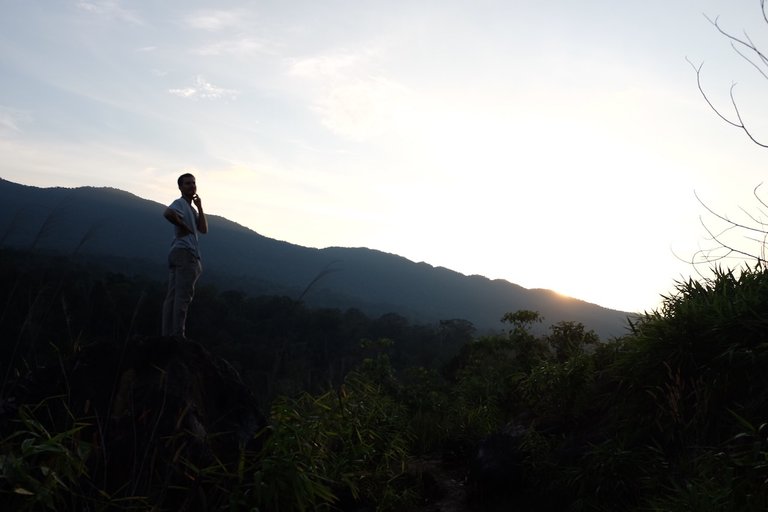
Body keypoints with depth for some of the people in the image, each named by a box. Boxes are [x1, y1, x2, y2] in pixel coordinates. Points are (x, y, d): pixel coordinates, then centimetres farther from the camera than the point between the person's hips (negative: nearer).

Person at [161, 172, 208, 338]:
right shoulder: (180, 203, -4)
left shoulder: (191, 209, 24)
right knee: (183, 295, -12)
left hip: (178, 254, 10)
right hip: (185, 252, -10)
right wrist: (184, 227, -15)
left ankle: (168, 334, 8)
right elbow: (168, 213, -28)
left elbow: (203, 229, 12)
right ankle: (178, 334, -13)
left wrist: (200, 207, 7)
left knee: (173, 296, 7)